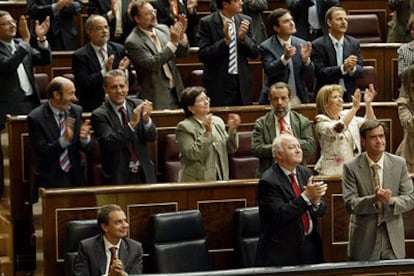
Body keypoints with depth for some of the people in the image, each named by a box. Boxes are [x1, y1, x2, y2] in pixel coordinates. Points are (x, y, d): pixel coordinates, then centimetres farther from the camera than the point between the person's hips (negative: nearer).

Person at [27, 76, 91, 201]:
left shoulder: (76, 111, 3)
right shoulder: (35, 118, -12)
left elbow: (87, 148, 4)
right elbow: (42, 153, -17)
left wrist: (84, 138, -19)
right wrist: (64, 139, -31)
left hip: (76, 178, 4)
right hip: (50, 181, -4)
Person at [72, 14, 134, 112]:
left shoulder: (119, 49, 10)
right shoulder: (79, 56, -1)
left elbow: (131, 80, 10)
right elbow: (83, 84, -11)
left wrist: (123, 71, -11)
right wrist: (105, 72, -20)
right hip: (93, 107, -3)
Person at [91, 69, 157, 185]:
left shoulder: (138, 105, 3)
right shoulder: (99, 115, -7)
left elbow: (152, 137, -2)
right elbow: (110, 143, -19)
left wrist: (146, 119, -22)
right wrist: (132, 123, -29)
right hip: (118, 177, -3)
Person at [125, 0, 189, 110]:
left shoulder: (163, 29, 6)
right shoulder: (132, 42, -13)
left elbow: (182, 53, 8)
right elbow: (152, 64, -21)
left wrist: (181, 34, -11)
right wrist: (173, 42, -23)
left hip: (176, 92, 6)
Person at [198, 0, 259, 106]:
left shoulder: (245, 21, 6)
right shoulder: (207, 23, -6)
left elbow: (254, 53, 6)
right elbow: (202, 56, -11)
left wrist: (243, 37, -11)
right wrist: (225, 41, -22)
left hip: (242, 84, 4)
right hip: (218, 85, -4)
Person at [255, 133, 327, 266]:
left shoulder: (305, 173, 8)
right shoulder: (268, 181, -12)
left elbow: (321, 210, 8)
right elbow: (279, 215, -21)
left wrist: (316, 202, -16)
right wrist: (306, 196, -24)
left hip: (311, 245, 6)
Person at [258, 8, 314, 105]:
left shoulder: (302, 44, 3)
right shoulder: (266, 47, -5)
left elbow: (310, 73, 0)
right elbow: (269, 70, -18)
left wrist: (306, 59, -21)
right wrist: (285, 58, -34)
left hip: (299, 100, 3)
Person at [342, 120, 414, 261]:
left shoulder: (399, 163, 3)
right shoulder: (351, 167, -4)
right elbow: (350, 204, -9)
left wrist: (391, 201, -20)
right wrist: (374, 200, -26)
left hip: (393, 238, 2)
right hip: (364, 239, -2)